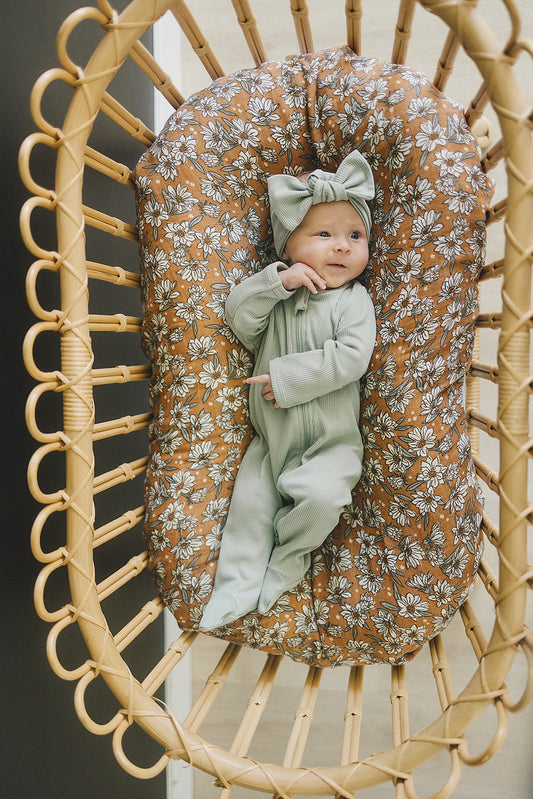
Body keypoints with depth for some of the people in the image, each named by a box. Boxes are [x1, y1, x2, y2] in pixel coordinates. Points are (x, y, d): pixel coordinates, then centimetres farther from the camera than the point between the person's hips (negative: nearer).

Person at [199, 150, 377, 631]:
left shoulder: (353, 301, -8)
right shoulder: (278, 294, 4)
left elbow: (350, 357, -21)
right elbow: (240, 319, -8)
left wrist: (287, 376, -23)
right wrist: (276, 281, -21)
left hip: (331, 440, -4)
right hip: (271, 437, 4)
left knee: (321, 495, -26)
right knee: (250, 501, -2)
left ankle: (290, 558, 3)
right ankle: (237, 585, 13)